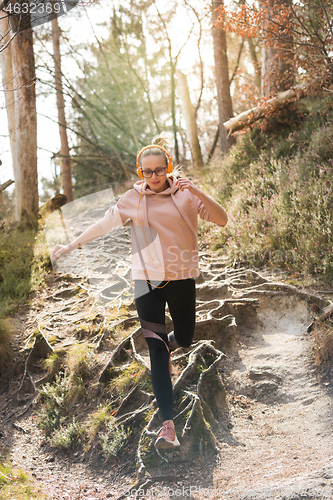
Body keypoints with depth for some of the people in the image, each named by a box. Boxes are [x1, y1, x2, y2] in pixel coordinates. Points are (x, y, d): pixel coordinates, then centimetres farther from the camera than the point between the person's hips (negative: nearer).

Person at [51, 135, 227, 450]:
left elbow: (222, 220, -10)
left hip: (182, 279, 1)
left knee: (184, 339, 16)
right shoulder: (134, 198, 1)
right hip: (148, 281, -1)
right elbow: (104, 224, 8)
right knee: (156, 349, -9)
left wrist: (197, 193, -24)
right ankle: (168, 424, -9)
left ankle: (167, 346, 56)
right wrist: (70, 246, 10)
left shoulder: (186, 194, -1)